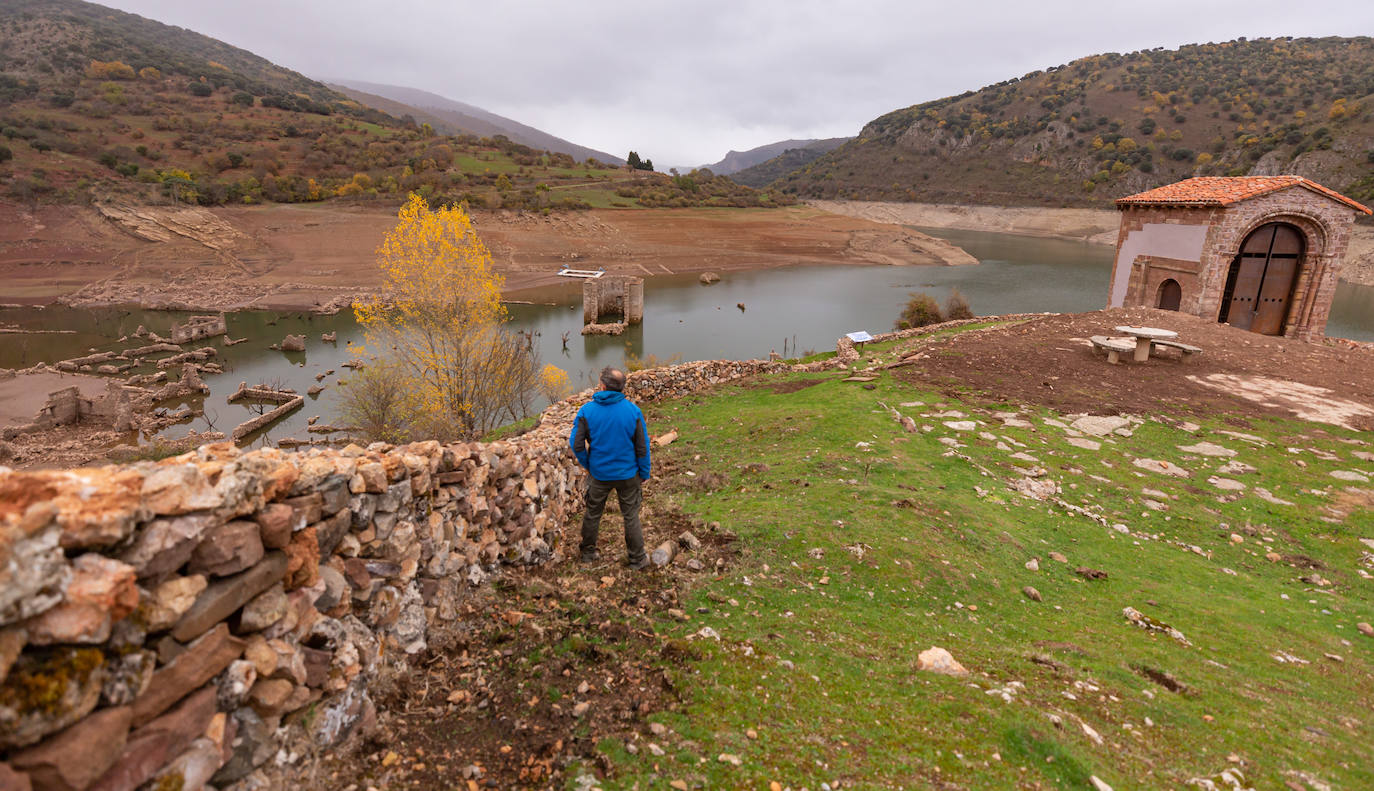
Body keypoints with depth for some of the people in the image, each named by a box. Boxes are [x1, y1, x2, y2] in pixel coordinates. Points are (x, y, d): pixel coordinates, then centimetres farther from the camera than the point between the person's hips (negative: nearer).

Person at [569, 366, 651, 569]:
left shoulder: (587, 410, -14)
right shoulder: (633, 411, -14)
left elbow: (576, 444, -11)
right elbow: (642, 446, -9)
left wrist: (588, 464, 6)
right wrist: (644, 473, 4)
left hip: (599, 473, 1)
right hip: (628, 474, 0)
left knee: (593, 513, 20)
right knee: (631, 516, 14)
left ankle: (588, 552, 37)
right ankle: (637, 558, 25)